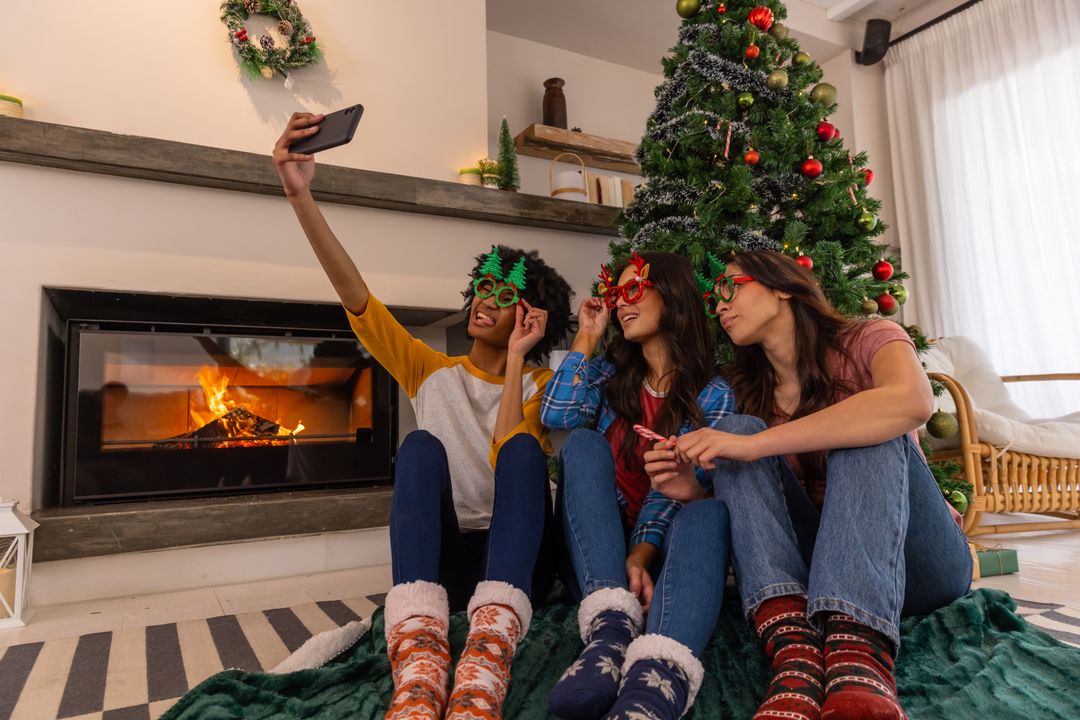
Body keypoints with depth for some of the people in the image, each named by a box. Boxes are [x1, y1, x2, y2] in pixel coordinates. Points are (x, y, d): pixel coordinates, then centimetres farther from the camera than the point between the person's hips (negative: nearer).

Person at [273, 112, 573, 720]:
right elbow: (357, 297, -5)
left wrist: (515, 358, -11)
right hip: (439, 555, 1)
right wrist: (300, 193, -15)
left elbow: (509, 458, -18)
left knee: (522, 448, -29)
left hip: (512, 554, -1)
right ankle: (419, 661, -46)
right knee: (422, 445, -26)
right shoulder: (431, 373, 9)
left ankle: (487, 659, -49)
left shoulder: (542, 387, 5)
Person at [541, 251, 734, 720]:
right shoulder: (612, 373, 13)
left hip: (658, 551, -2)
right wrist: (587, 337, 0)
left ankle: (658, 674, -59)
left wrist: (640, 554, -27)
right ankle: (611, 626, -40)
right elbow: (557, 415, -7)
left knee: (708, 509, -33)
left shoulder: (713, 395, 1)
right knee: (583, 441, -23)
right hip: (593, 552, 3)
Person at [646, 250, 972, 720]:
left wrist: (755, 444, -31)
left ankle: (860, 656, -43)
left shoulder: (866, 342, -4)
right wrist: (694, 491, -16)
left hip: (920, 559, -2)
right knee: (737, 425, -16)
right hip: (811, 574, 3)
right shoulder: (749, 394, 9)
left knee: (868, 432, -25)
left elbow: (912, 403, -28)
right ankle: (795, 651, -35)